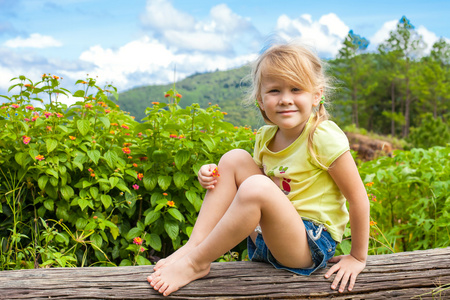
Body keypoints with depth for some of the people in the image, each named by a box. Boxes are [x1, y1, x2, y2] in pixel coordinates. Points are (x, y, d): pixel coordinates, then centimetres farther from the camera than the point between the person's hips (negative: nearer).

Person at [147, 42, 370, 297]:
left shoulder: (324, 137, -16)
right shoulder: (266, 137, 4)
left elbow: (358, 197, -11)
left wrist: (358, 258, -5)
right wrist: (212, 176, -5)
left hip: (312, 243, -6)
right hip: (264, 237, 7)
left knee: (256, 188, -33)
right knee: (234, 158, -8)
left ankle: (196, 262, -19)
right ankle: (195, 244, -15)